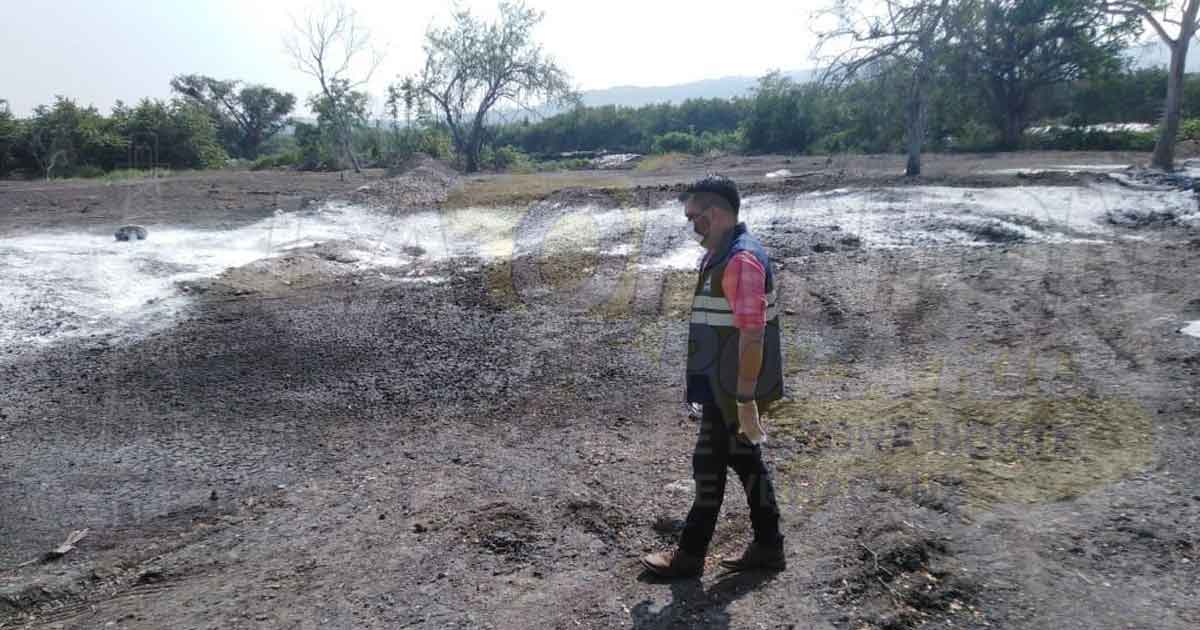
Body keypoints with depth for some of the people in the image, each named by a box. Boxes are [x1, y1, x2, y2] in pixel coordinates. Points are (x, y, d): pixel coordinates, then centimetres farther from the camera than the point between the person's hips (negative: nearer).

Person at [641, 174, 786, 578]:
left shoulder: (742, 259, -20)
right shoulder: (721, 255, 12)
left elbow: (752, 334, -25)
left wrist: (746, 401, -25)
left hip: (731, 390, -10)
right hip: (722, 386, 10)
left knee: (710, 466, 2)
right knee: (745, 460, 16)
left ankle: (690, 556, 17)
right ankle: (768, 547, 28)